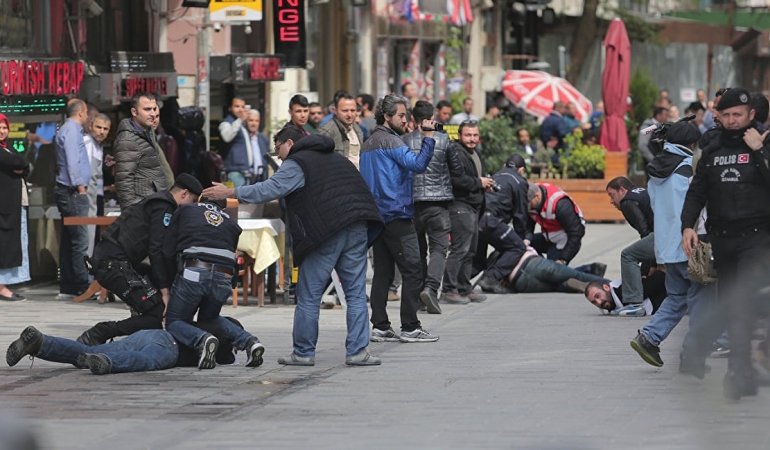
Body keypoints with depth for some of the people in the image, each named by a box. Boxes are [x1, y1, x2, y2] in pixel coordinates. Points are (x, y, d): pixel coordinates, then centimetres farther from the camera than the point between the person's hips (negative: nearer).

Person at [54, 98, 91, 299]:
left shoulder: (69, 130, 19)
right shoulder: (71, 130, -11)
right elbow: (73, 161, -18)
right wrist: (80, 187, -15)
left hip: (68, 192, 11)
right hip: (73, 192, -11)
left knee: (68, 241, 10)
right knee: (80, 240, -11)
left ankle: (67, 287, 11)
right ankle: (82, 286, -13)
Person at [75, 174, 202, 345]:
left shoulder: (159, 202, 25)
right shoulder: (163, 207, -7)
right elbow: (157, 250, -14)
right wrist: (164, 292, -13)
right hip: (114, 264, -10)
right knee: (157, 315, -13)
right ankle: (96, 336, -14)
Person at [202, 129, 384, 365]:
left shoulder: (296, 163, 1)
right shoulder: (337, 159, 26)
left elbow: (270, 189, -9)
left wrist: (230, 192, -5)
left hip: (326, 233, -6)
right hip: (357, 230, 6)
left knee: (309, 296, 4)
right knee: (356, 294, 6)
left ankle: (303, 352, 8)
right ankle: (357, 351, 0)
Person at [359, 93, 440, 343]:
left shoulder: (368, 144, 18)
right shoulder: (390, 141, -11)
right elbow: (418, 164, -23)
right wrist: (428, 137, -21)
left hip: (377, 216, 9)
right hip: (396, 215, -9)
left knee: (382, 271, 10)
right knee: (413, 271, -7)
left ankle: (380, 327, 8)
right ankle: (410, 327, -9)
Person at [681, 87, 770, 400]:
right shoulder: (713, 150, 14)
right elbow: (697, 191, 16)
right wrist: (687, 225, 4)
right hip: (721, 239, 6)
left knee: (743, 302, -19)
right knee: (729, 304, 8)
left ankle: (738, 370, -25)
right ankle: (745, 373, 17)